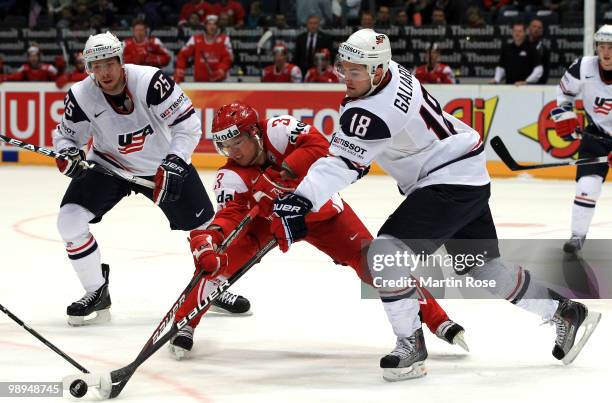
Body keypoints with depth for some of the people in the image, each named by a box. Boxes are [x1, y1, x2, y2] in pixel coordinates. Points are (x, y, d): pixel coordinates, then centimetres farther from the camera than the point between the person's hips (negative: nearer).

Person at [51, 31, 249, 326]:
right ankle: (97, 294, 2)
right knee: (69, 220, -16)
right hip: (108, 165, 1)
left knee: (203, 226, 4)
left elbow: (188, 124, -25)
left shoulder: (150, 81, -29)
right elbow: (65, 134, -2)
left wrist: (174, 163, -36)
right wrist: (67, 153, -25)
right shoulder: (80, 96, -20)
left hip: (163, 164, -1)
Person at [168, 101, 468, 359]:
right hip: (269, 218, 2)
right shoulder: (230, 177, -21)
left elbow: (320, 147, -39)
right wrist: (208, 236, -56)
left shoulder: (277, 130, -27)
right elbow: (230, 213, -35)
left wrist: (282, 173, -48)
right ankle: (184, 325, -1)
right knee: (219, 257, -20)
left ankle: (437, 320, -2)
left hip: (320, 211, -1)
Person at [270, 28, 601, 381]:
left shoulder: (374, 110, -26)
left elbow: (342, 164, -31)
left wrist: (301, 201, -35)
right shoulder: (392, 72, 1)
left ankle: (411, 345, -12)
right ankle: (565, 312, 32)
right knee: (482, 267, 20)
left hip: (451, 184, -11)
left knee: (386, 253, -19)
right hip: (470, 179, 11)